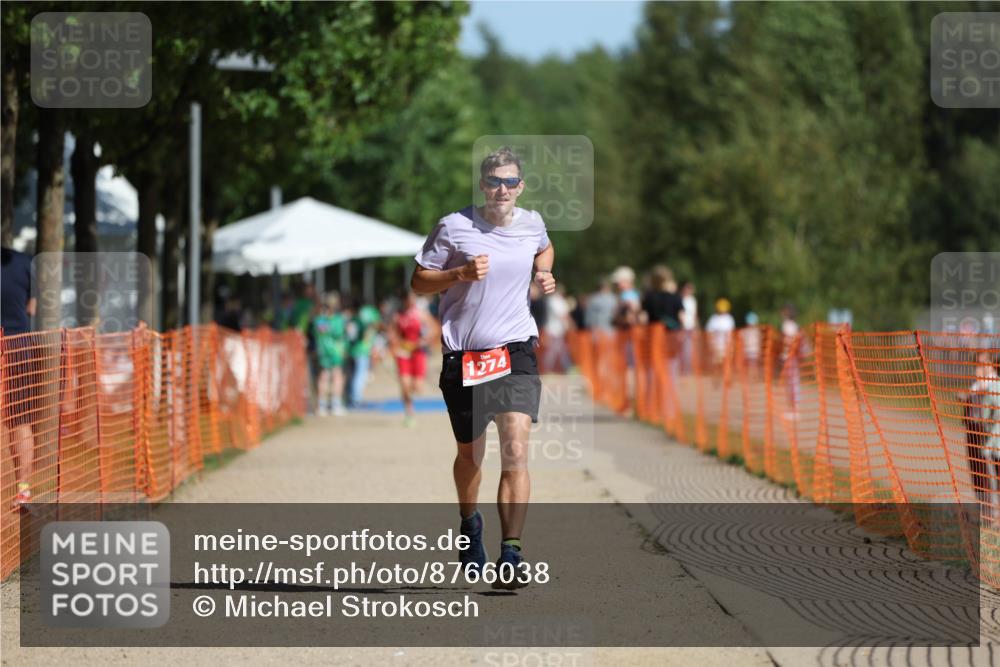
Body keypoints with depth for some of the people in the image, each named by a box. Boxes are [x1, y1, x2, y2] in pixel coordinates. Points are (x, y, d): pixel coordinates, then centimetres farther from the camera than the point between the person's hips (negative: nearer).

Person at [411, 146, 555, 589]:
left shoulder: (532, 223, 6)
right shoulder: (453, 227, -5)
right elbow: (419, 281, 0)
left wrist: (543, 274, 9)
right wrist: (460, 274, -16)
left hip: (515, 352, 1)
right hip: (463, 354, -1)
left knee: (516, 449, -16)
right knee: (469, 454, 13)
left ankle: (511, 555, -21)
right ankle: (469, 524, 44)